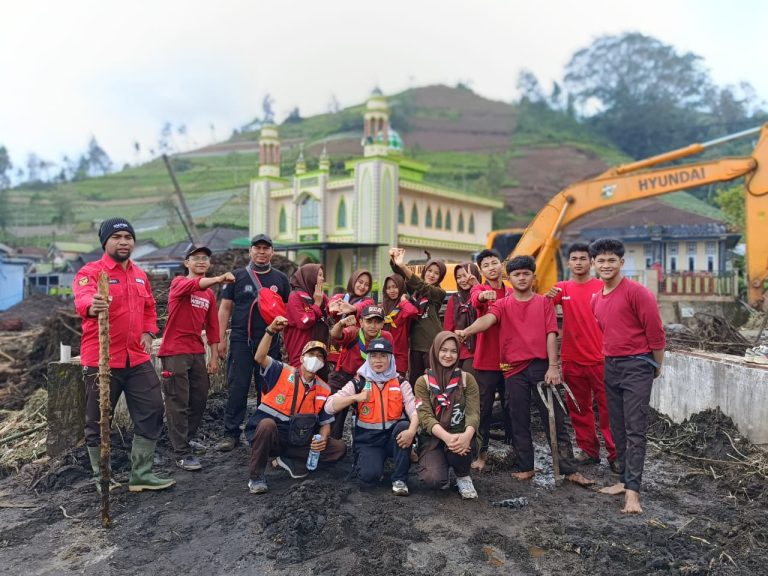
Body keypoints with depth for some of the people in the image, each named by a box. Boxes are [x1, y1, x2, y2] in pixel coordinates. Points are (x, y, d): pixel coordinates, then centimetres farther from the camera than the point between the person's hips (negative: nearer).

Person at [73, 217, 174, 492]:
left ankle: (141, 474, 21)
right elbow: (83, 298, -31)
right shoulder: (91, 271, -9)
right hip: (101, 361, -6)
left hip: (137, 359, 6)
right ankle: (102, 479, 23)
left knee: (152, 413, 8)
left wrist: (148, 333, 7)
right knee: (99, 422, 6)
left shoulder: (140, 275, 12)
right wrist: (92, 306, -54)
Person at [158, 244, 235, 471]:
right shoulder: (178, 283, -6)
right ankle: (181, 454, 1)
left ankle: (186, 438, 33)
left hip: (197, 352, 7)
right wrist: (217, 279, -50)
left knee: (200, 397, 14)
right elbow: (193, 285, -31)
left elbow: (212, 326, 14)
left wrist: (214, 356, 10)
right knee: (178, 403, -4)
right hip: (175, 352, -7)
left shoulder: (209, 294, 12)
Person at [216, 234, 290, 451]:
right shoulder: (237, 276, 6)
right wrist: (220, 338, -1)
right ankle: (231, 434, 9)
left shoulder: (280, 279, 10)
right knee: (237, 388, -1)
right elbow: (225, 308, 5)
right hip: (241, 341, -1)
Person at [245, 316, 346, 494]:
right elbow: (260, 358, -25)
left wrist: (322, 439, -15)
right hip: (270, 436, -4)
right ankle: (256, 476, -17)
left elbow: (325, 423, 6)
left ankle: (288, 460, 1)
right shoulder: (283, 372, -7)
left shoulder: (324, 390, 3)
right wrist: (271, 331, -37)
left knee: (339, 448, -9)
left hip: (298, 441, 4)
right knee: (267, 423, -39)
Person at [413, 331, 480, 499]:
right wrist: (446, 437, -32)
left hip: (460, 436, 1)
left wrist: (467, 435, -32)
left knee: (458, 447, -36)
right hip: (433, 438, -1)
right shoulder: (423, 382, -1)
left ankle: (463, 476, -1)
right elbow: (425, 417, -12)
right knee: (434, 479, -28)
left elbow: (473, 413, -9)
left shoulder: (467, 379, 1)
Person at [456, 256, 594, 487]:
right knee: (519, 421, 7)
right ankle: (526, 467, 18)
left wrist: (553, 367, -8)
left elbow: (551, 334, 2)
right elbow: (487, 319, -14)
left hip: (542, 366, 0)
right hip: (514, 370, 1)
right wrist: (467, 331, -35)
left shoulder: (544, 302, 7)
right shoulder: (502, 305, 6)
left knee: (555, 419, 2)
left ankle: (569, 470, 7)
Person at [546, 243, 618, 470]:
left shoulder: (603, 287, -1)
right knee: (579, 408, 11)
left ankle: (615, 454, 10)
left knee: (608, 407, 0)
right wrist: (548, 296, -27)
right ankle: (589, 450, 24)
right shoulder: (562, 288, 6)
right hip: (572, 360, 3)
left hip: (600, 359, -3)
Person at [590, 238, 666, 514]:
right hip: (610, 367, 7)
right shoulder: (596, 299, 10)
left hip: (636, 367, -7)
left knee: (635, 430, -6)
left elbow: (656, 333, -9)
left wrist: (656, 367, 0)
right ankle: (624, 479, 22)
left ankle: (632, 490, -5)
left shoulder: (637, 292, -13)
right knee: (617, 429, 12)